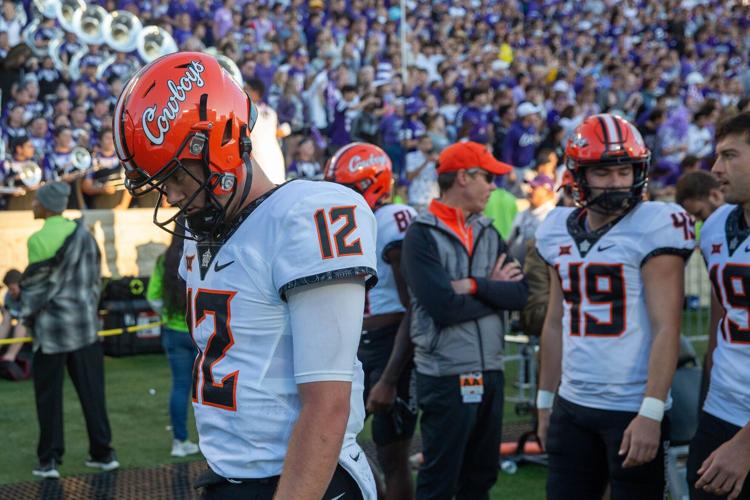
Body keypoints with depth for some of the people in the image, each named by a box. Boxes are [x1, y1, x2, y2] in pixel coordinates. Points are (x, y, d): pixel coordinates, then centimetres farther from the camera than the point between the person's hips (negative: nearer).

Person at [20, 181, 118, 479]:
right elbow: (95, 277, 7)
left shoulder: (38, 240, -13)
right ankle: (102, 452, 12)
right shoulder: (82, 234, 2)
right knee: (91, 390, 9)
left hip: (51, 325, -4)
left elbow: (34, 284, -9)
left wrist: (28, 316, 5)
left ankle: (49, 460, 5)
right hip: (84, 322, 4)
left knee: (49, 394, 4)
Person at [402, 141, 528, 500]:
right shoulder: (422, 235, -9)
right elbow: (445, 308, -20)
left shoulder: (489, 234, 12)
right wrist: (494, 290, -6)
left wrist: (473, 286, -14)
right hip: (446, 375, -7)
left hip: (490, 372, 7)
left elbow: (519, 294, 0)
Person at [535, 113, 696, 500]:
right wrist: (545, 401, 15)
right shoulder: (560, 231, 8)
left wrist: (651, 413, -20)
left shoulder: (654, 228, -10)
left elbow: (666, 329, -15)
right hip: (572, 406, 5)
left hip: (632, 409, -5)